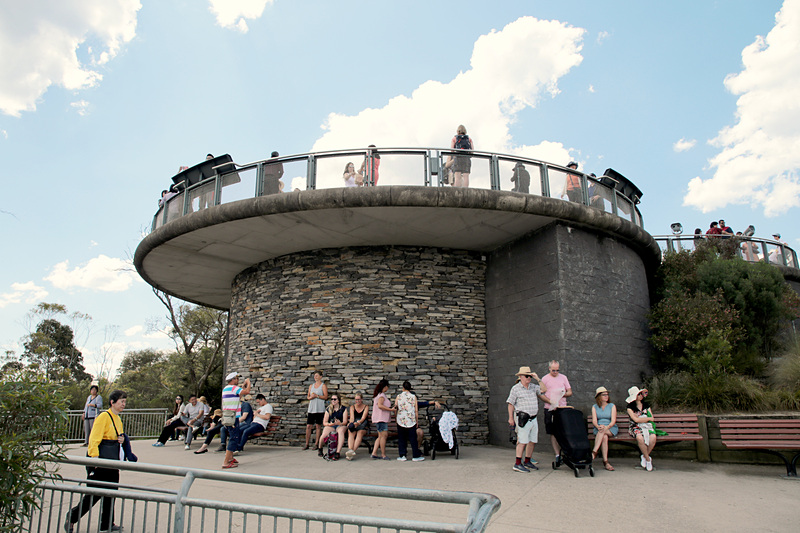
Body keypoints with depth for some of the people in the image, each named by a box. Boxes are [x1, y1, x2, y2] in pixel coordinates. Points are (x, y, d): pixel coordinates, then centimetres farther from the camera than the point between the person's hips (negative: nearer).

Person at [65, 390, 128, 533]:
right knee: (94, 493, -4)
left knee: (111, 492, 10)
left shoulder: (118, 419, 15)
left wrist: (121, 440, 5)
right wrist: (94, 456, -24)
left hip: (112, 460, 8)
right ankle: (72, 517, 15)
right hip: (100, 459, -8)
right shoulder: (104, 416, -12)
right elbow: (94, 438, -17)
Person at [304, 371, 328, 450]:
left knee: (318, 426, 0)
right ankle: (306, 444, 6)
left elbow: (325, 397, -6)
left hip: (320, 409, -4)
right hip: (311, 409, 4)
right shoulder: (311, 386, 16)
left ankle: (316, 444, 6)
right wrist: (310, 397, -5)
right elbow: (308, 396, 17)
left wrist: (317, 396, -16)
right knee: (308, 426, 0)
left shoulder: (323, 386, 2)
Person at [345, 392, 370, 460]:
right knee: (351, 433, -32)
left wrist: (358, 423, -31)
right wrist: (351, 423, -25)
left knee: (360, 433, -35)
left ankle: (353, 451, -51)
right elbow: (352, 417, -3)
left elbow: (363, 418, -11)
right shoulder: (352, 407, 12)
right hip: (354, 425, 2)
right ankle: (350, 450, -52)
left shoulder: (366, 407, 3)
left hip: (363, 427, -2)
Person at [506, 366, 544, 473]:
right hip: (523, 419, -7)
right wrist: (511, 418, -7)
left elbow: (544, 390, 9)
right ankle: (517, 464, -6)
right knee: (523, 441, -9)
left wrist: (538, 379, 1)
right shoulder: (516, 388, -5)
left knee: (533, 441, 10)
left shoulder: (533, 387, 12)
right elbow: (510, 404, -4)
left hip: (533, 419, 7)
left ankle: (527, 461, 22)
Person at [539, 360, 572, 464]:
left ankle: (562, 451, 9)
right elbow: (540, 394, -1)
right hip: (550, 409, -1)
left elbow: (570, 392, 12)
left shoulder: (563, 377, 11)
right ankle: (557, 455, 4)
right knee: (553, 433, -1)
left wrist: (563, 394, -10)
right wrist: (551, 402, -15)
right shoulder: (545, 379, 4)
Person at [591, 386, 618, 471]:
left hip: (611, 429, -1)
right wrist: (598, 426, -25)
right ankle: (605, 461, -38)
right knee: (604, 437, -34)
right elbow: (594, 420, -1)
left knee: (603, 431, -36)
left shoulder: (612, 406, 8)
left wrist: (606, 427, -25)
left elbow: (613, 421, -4)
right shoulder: (594, 407, 12)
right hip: (598, 429, 1)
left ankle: (594, 452, -42)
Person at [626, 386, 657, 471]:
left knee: (653, 437, -31)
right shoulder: (630, 407, 1)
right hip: (635, 428, -3)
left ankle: (644, 456, -7)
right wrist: (648, 418, -4)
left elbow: (652, 418, 8)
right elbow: (636, 419, -10)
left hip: (646, 426, 3)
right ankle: (648, 459, -14)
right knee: (640, 438, -37)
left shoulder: (646, 405, 14)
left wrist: (641, 420, -7)